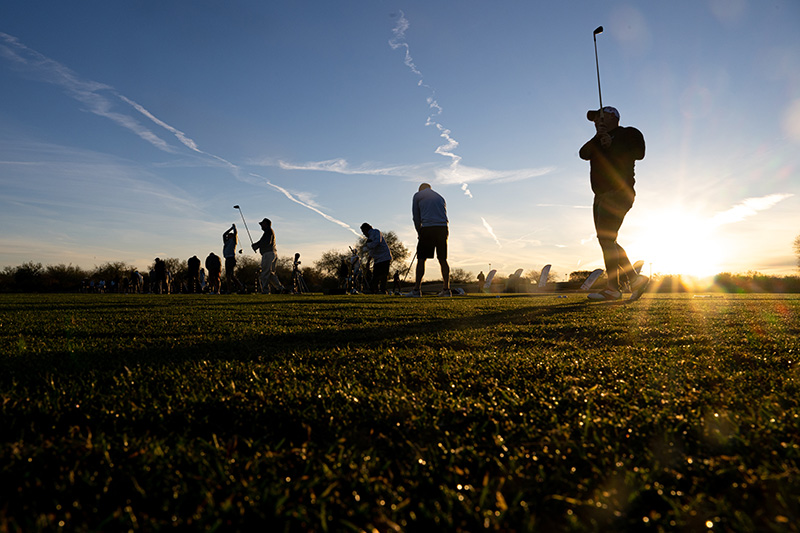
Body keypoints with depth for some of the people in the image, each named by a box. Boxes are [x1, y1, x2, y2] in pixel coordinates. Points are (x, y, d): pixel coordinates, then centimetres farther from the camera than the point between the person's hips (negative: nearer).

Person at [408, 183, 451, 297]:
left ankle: (417, 289, -4)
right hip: (443, 228, 4)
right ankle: (446, 289, 4)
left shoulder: (417, 195, 14)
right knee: (443, 259, 6)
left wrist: (419, 233, 19)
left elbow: (416, 217, 12)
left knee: (421, 259, -1)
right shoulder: (440, 197, 27)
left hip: (428, 228, -4)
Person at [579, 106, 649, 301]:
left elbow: (639, 153, -11)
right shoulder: (598, 142, 25)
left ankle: (613, 287, -18)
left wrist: (612, 145, -14)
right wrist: (598, 137, -5)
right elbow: (583, 153, 7)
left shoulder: (627, 134, 5)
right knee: (607, 241, 4)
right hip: (602, 196, 8)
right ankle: (634, 278, 11)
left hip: (618, 193, -8)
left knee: (606, 238, -18)